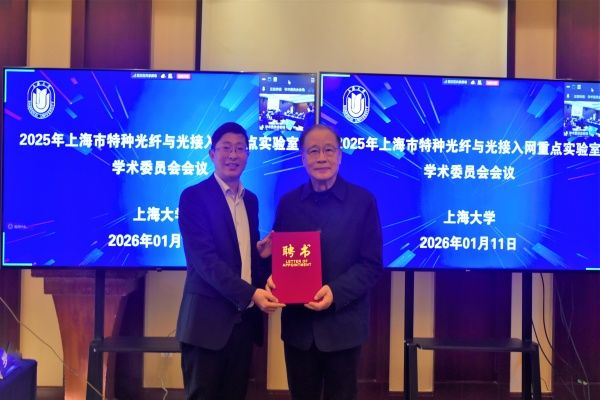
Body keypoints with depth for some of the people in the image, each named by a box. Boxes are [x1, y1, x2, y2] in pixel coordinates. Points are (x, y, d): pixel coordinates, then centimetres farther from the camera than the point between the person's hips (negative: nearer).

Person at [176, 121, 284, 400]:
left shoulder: (250, 200, 13)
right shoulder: (194, 196, -8)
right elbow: (204, 259, -17)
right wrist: (250, 294, -23)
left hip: (245, 316, 7)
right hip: (209, 318, -6)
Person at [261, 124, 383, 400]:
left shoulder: (363, 200, -3)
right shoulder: (288, 202, 5)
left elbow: (372, 265, -6)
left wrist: (335, 292, -20)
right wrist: (273, 277, -15)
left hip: (343, 325, -2)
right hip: (297, 325, 2)